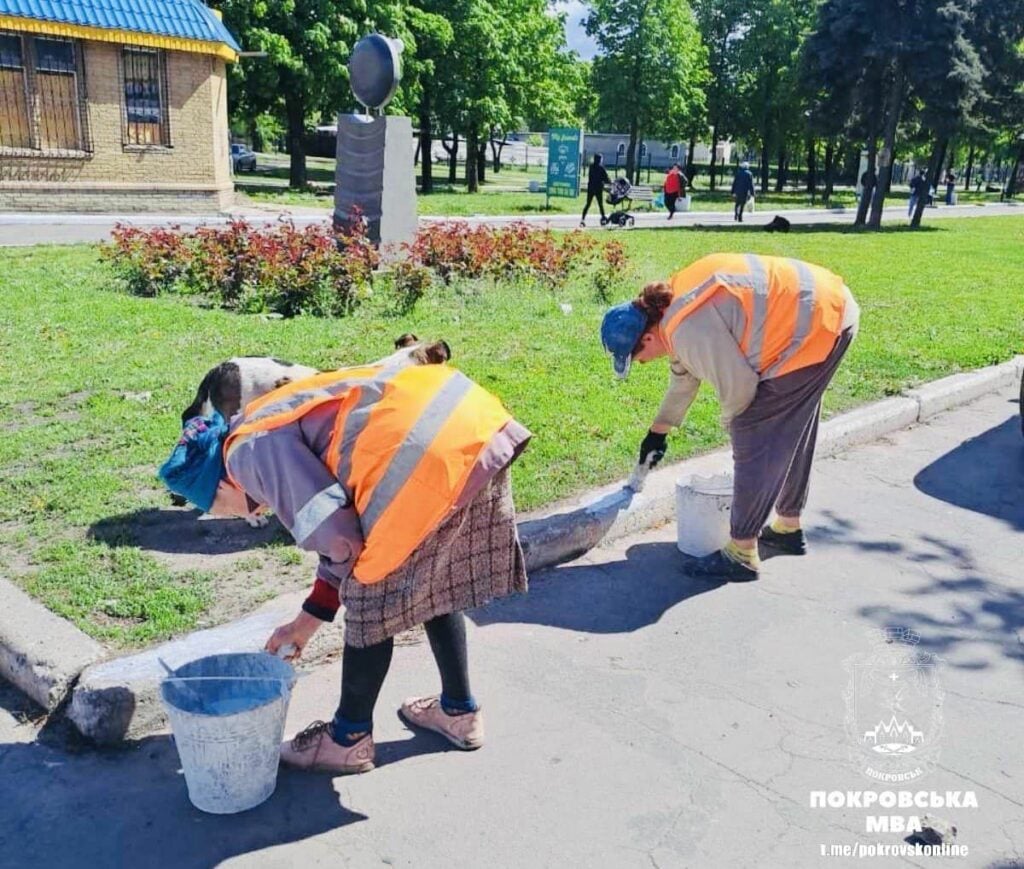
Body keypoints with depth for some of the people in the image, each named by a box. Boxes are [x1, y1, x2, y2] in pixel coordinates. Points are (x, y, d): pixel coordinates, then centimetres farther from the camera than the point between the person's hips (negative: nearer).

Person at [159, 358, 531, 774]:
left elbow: (337, 535, -10)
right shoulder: (278, 426, 28)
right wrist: (307, 621, 36)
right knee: (436, 583, 26)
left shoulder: (249, 451, 1)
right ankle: (459, 711, 41)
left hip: (429, 451, -10)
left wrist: (345, 567, 13)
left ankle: (350, 738, 28)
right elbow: (349, 528, 31)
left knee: (371, 602, 9)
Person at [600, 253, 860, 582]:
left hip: (815, 325, -10)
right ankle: (789, 528, 37)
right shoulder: (674, 305, 7)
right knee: (790, 434, 21)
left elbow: (738, 385, -20)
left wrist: (730, 420, 3)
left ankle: (742, 555, 0)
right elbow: (683, 376, 22)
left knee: (753, 439, -7)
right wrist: (658, 431, 31)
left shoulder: (690, 328, -26)